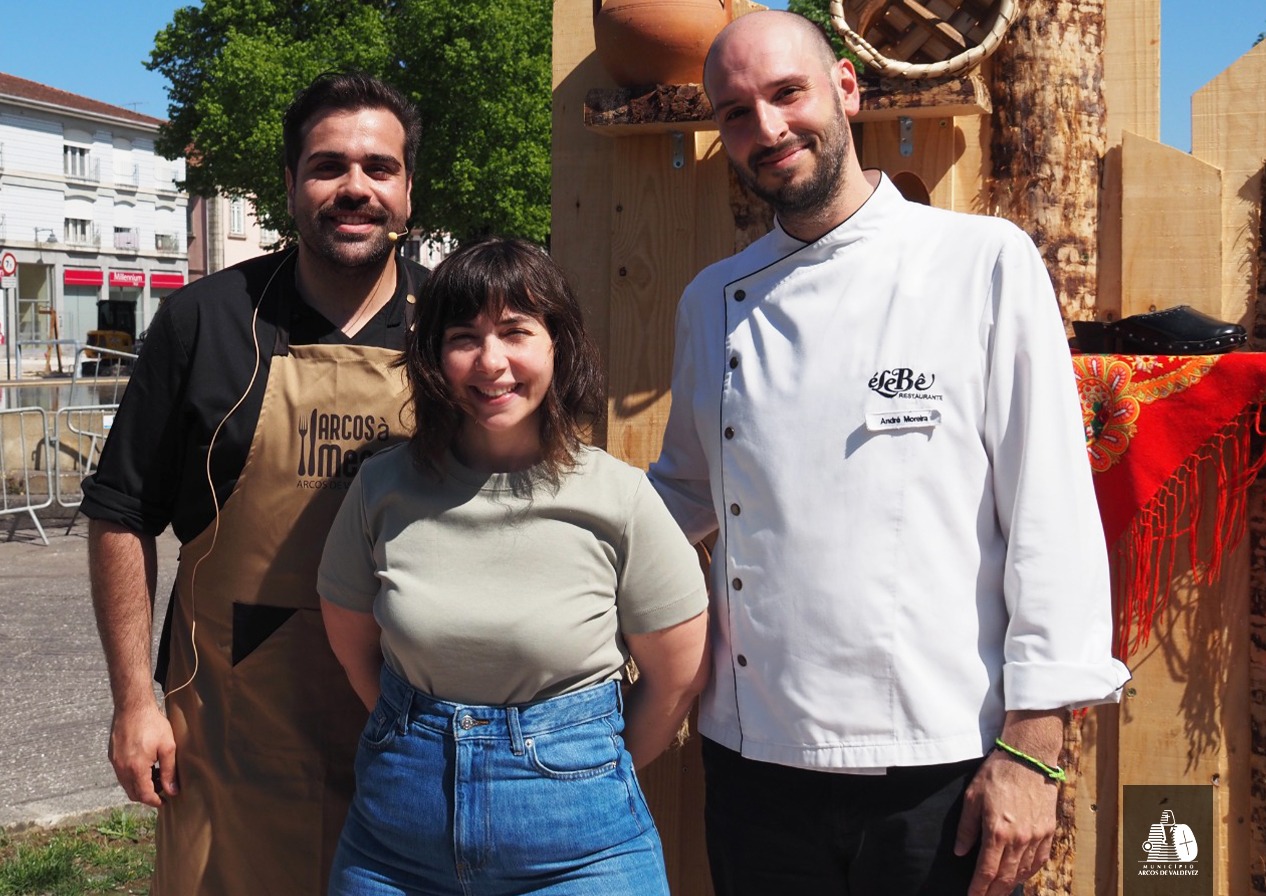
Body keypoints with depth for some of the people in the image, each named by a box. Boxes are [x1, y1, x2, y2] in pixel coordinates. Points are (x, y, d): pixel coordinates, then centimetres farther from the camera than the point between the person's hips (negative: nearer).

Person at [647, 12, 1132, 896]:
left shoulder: (984, 262, -5)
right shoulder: (714, 300, 8)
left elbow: (1051, 514, -7)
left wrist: (1032, 750, -10)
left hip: (940, 771, -3)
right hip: (755, 758, 4)